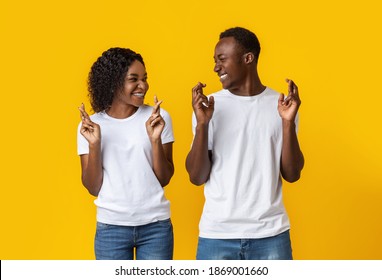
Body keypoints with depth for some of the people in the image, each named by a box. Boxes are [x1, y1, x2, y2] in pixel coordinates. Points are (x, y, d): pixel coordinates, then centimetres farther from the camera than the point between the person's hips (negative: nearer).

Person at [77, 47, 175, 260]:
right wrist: (94, 144, -15)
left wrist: (155, 139, -17)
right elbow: (93, 188, -2)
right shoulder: (90, 125, -2)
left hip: (156, 225, 0)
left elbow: (164, 179, -2)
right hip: (111, 228, 0)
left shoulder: (158, 117, -2)